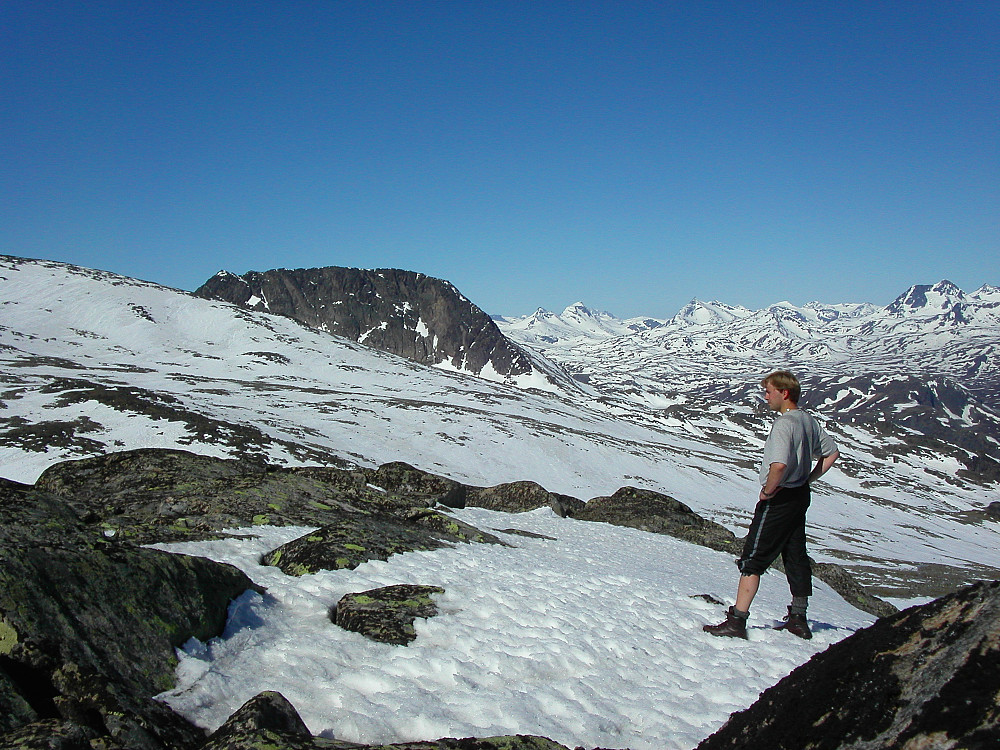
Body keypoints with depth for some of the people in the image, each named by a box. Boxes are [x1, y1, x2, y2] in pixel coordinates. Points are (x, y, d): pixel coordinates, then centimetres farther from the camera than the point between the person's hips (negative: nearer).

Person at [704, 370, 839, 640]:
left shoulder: (784, 423, -20)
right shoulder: (809, 420, 8)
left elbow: (779, 465, -35)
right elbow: (831, 452, 22)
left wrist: (768, 490, -19)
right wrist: (808, 479, 16)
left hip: (779, 499, -9)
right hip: (801, 495, 9)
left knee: (752, 559, -6)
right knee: (796, 558, 15)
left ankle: (737, 621, -5)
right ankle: (798, 621, 24)